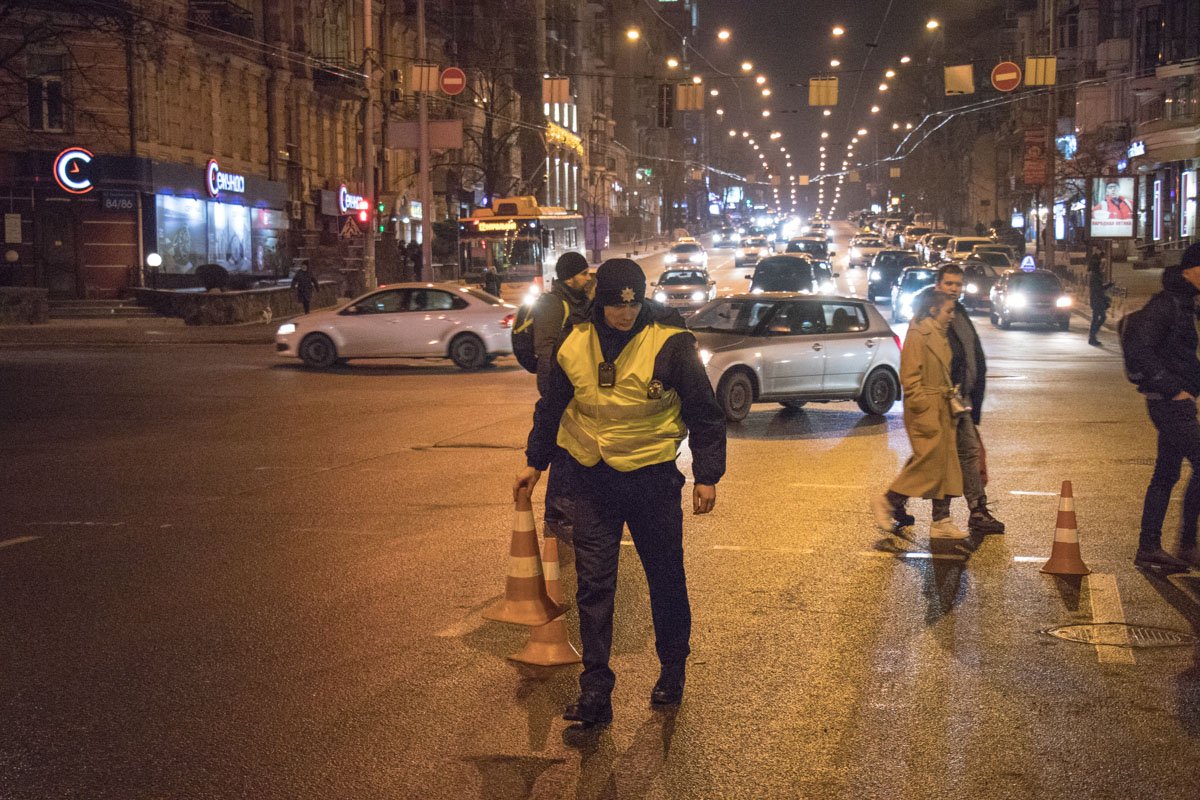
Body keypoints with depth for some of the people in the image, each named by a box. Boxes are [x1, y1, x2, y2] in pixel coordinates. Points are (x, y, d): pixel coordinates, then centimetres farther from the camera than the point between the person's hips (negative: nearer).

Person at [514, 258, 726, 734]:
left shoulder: (670, 343, -12)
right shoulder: (576, 345, -2)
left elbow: (704, 413, -4)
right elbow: (552, 407, 15)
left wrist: (707, 476, -5)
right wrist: (534, 462, 19)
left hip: (654, 478, -2)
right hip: (594, 479, 3)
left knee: (666, 582, 10)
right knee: (593, 585, -1)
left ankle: (672, 672, 31)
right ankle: (595, 694, 4)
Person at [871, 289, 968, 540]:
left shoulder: (940, 335, 15)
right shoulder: (917, 335, -14)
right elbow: (910, 378, -18)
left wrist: (950, 393, 14)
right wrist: (923, 406, -19)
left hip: (942, 410, 10)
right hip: (925, 412, -10)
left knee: (947, 464, 8)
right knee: (929, 462, -8)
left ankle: (941, 521, 13)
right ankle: (887, 502, 7)